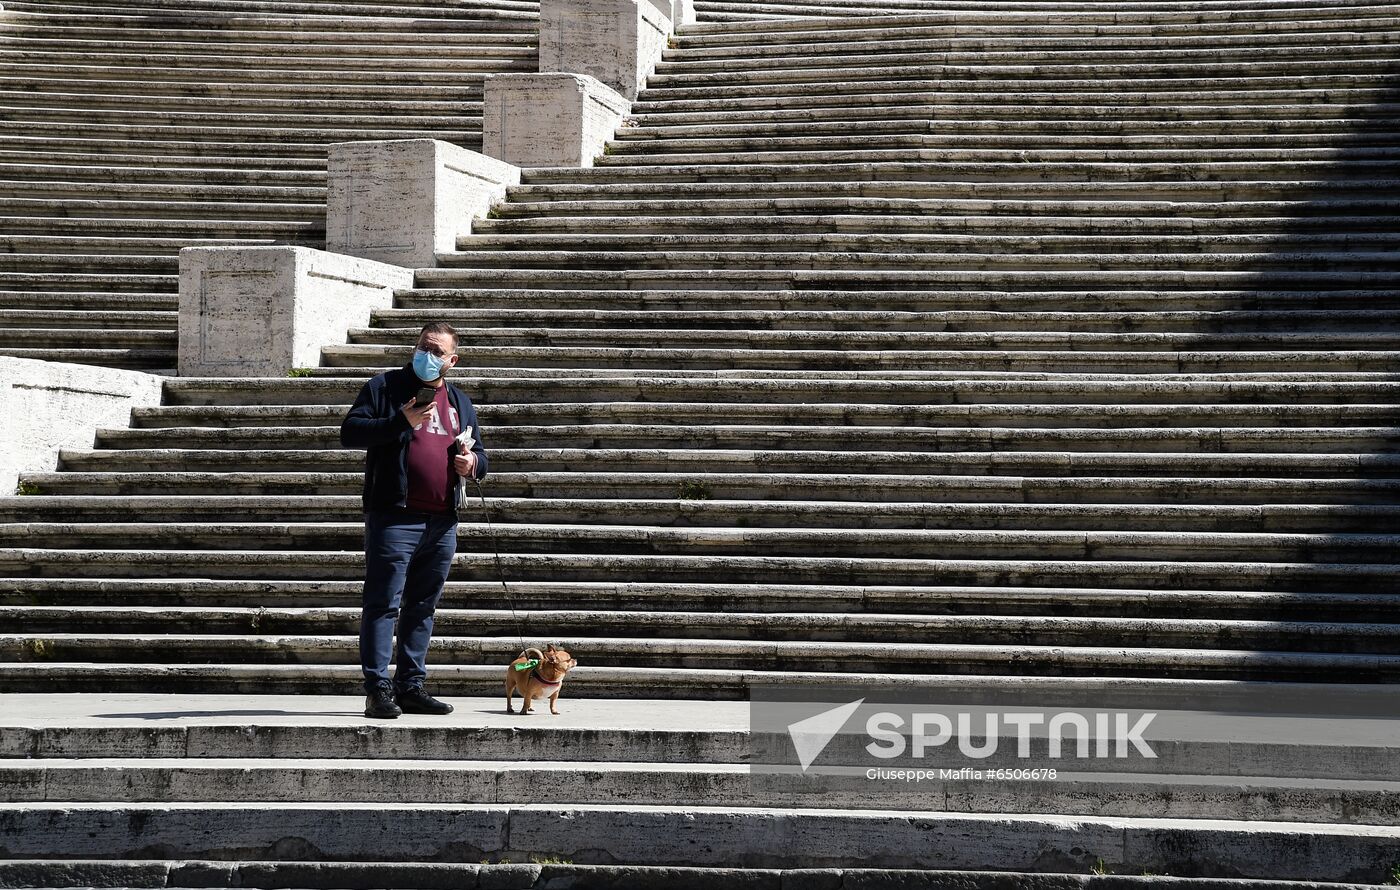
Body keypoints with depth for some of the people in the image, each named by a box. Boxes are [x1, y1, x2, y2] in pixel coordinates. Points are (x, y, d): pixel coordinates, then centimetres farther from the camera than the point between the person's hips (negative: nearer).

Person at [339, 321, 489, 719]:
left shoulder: (460, 403, 19)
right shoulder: (385, 387, 3)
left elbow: (479, 453, 28)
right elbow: (350, 432, -7)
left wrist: (473, 462, 3)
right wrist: (401, 422, -17)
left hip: (442, 523, 6)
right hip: (394, 518, -6)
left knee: (422, 607, 10)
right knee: (383, 604, -7)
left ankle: (411, 686, 16)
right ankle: (378, 688, -7)